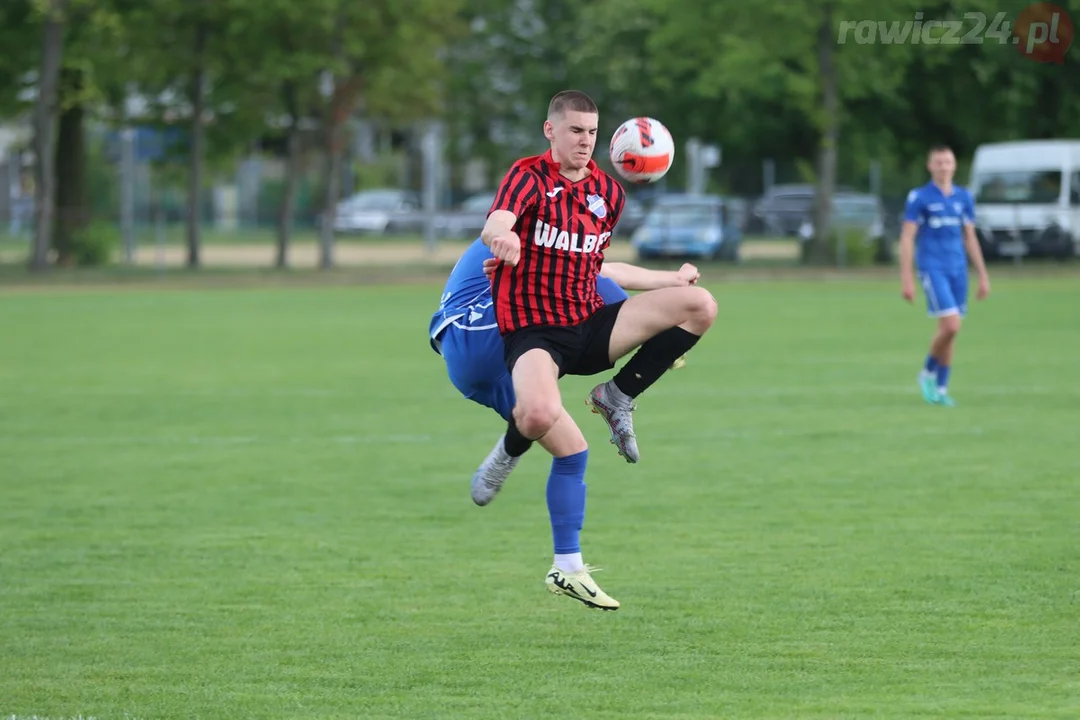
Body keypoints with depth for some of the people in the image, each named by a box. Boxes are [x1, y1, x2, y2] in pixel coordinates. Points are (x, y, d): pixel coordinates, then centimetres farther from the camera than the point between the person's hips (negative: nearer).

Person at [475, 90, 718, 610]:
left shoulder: (608, 192, 11)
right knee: (541, 415, -39)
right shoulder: (528, 177, -8)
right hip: (531, 329, -6)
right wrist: (502, 236, -53)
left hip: (589, 324, 6)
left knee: (700, 305, -13)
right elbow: (496, 225, -32)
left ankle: (618, 398, 2)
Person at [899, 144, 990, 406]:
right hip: (932, 268, -5)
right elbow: (907, 238, -5)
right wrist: (906, 278, -11)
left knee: (950, 331, 5)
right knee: (950, 325, -17)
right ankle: (928, 373, 5)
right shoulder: (919, 197, -3)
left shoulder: (963, 197, 10)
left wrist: (983, 276, 13)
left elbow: (970, 238, 16)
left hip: (958, 269, 5)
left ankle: (941, 388, 16)